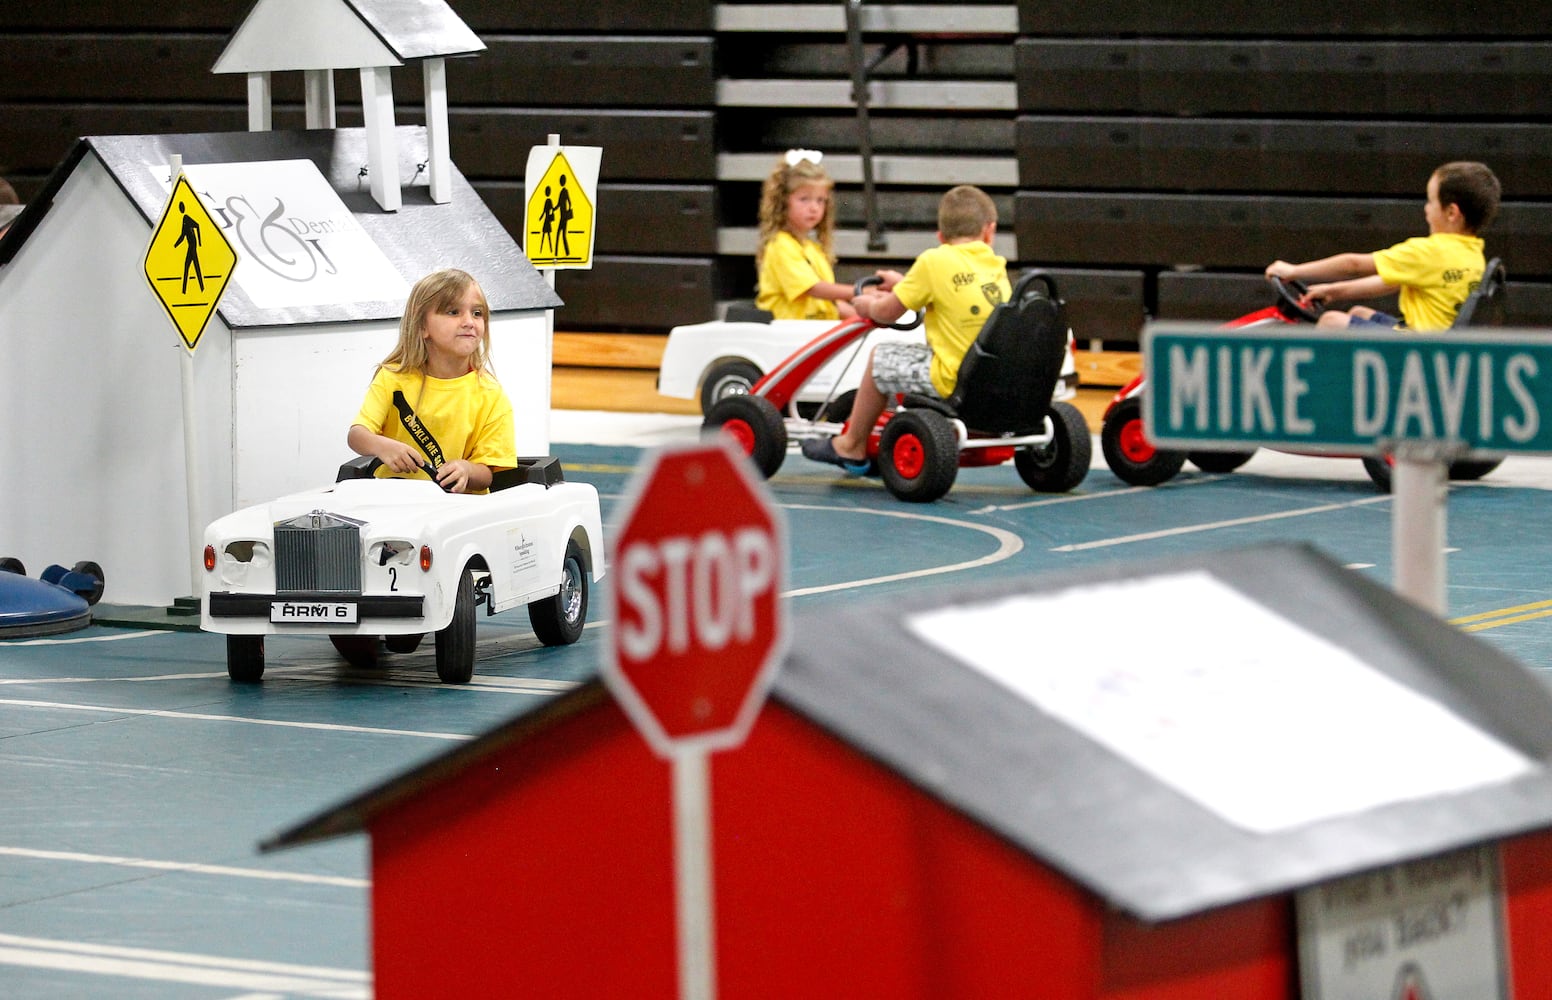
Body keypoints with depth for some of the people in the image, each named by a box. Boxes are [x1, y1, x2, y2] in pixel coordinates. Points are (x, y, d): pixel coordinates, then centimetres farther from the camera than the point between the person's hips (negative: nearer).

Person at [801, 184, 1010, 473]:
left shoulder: (934, 261, -9)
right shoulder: (997, 265, 8)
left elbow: (887, 313, 0)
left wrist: (868, 305, 23)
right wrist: (904, 284, 35)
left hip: (954, 380, -7)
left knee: (880, 357, 13)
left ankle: (852, 446, 25)